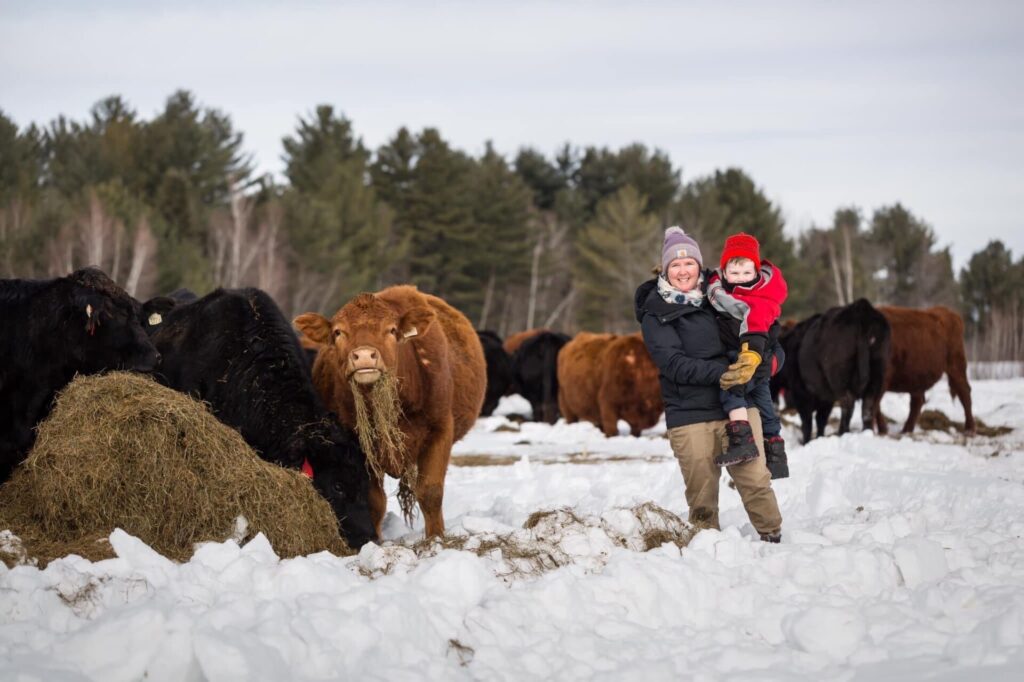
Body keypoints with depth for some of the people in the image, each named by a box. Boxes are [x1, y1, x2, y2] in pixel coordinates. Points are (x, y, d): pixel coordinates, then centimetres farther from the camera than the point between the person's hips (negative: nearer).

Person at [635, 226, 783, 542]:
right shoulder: (655, 314, 1)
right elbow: (674, 364, -11)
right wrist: (718, 373, -22)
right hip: (689, 415, -3)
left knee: (756, 478, -6)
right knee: (702, 493, -2)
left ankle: (773, 537, 7)